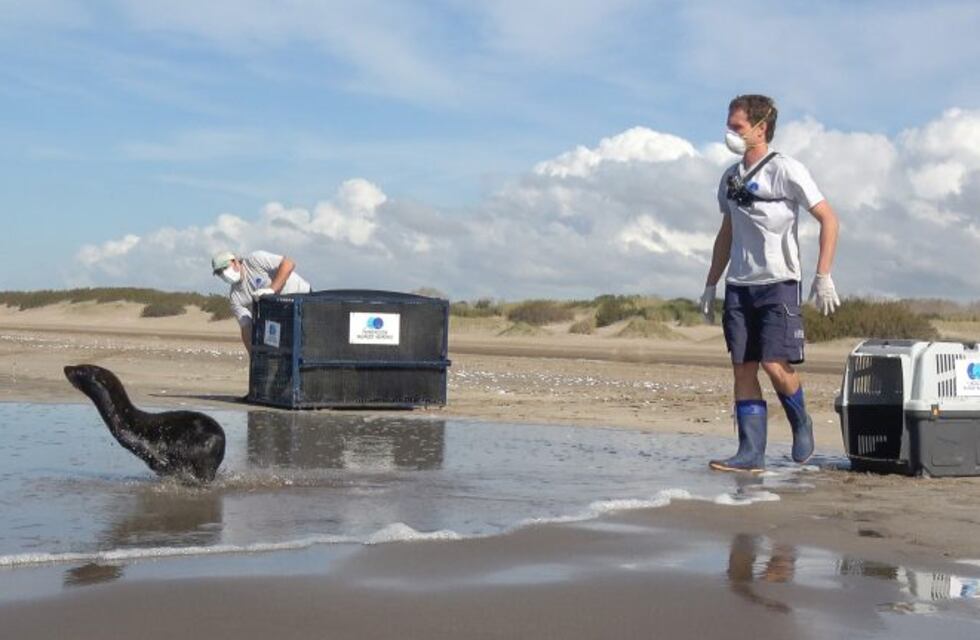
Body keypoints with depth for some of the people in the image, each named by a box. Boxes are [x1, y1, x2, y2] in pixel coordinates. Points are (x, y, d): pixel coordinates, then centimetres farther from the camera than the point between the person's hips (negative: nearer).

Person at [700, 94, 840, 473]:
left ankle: (801, 424, 14)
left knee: (775, 364, -14)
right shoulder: (730, 178, 14)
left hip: (778, 284, -6)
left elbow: (828, 220, -8)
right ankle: (751, 454, 1)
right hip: (739, 285, 6)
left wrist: (823, 277, -15)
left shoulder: (785, 171, -6)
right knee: (743, 368, 0)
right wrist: (710, 285, 20)